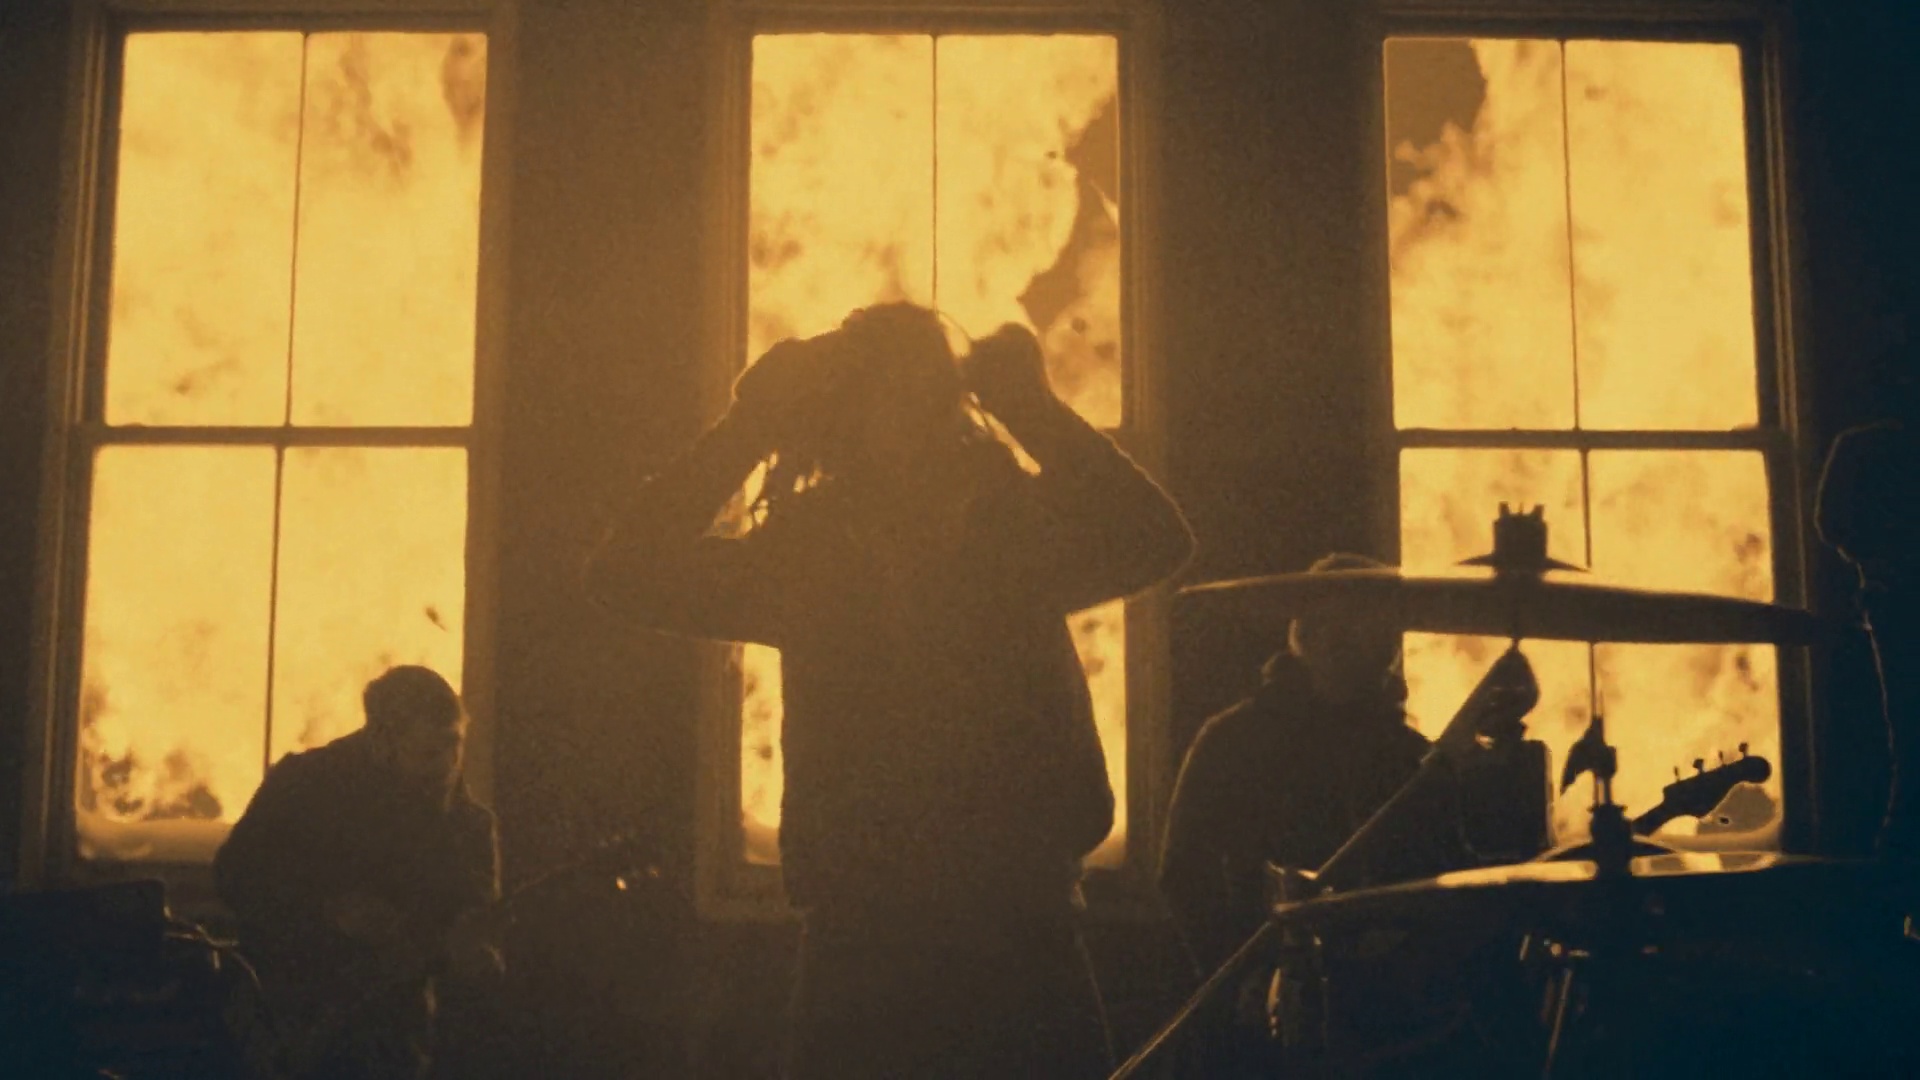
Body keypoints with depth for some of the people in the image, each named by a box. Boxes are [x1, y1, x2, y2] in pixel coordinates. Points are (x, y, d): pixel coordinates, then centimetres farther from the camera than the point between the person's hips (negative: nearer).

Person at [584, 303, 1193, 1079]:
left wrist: (1033, 406, -14)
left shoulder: (1017, 531, 0)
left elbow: (1156, 540, -16)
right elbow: (625, 575, -6)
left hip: (1019, 935, 0)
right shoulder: (804, 550, 3)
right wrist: (750, 426, -8)